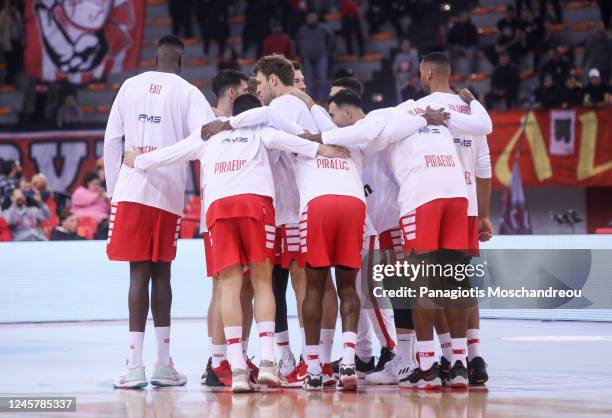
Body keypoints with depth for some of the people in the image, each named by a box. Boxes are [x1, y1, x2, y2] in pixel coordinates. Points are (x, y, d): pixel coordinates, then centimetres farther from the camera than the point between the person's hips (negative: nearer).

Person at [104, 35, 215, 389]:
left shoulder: (130, 86, 10)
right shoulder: (188, 92, 2)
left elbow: (112, 141, 9)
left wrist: (112, 189, 15)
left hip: (130, 190, 1)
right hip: (169, 193, -1)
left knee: (140, 272, -1)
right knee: (161, 272, 8)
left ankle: (135, 366, -8)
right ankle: (164, 364, 8)